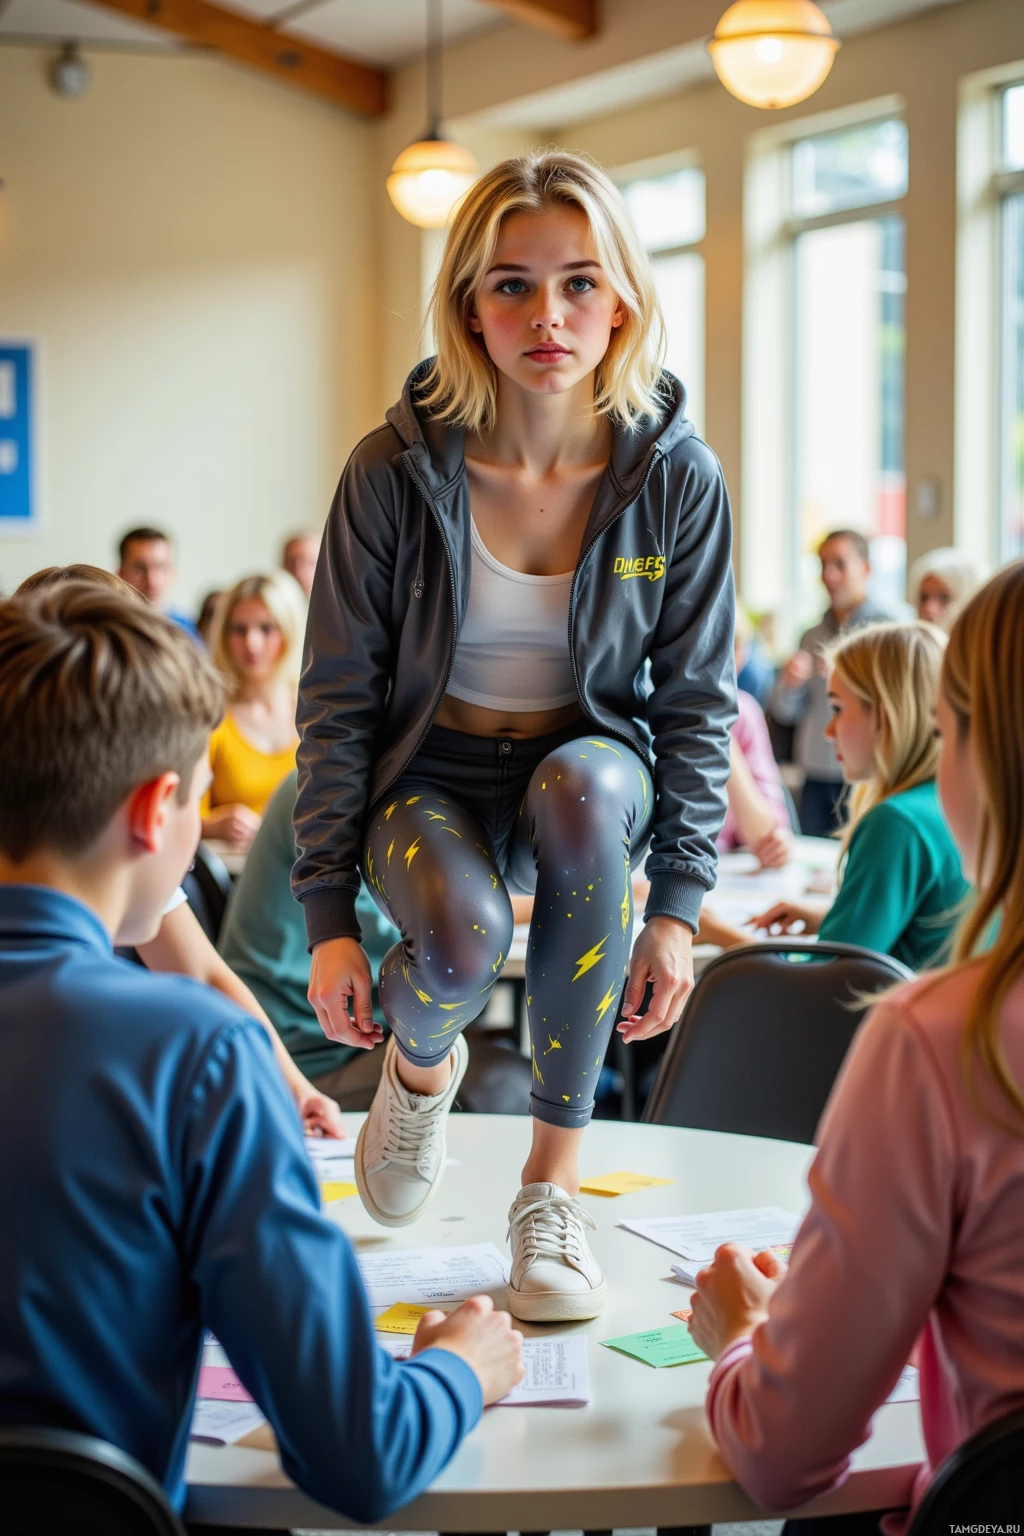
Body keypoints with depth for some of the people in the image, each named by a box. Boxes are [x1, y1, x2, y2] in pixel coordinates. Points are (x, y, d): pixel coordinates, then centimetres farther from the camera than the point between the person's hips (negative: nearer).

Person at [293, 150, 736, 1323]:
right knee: (462, 938, -35)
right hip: (430, 776, -1)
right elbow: (337, 698, -8)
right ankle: (419, 1057, 9)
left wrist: (677, 902, -9)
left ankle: (553, 1178, -21)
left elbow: (697, 698, -3)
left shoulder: (675, 476, -11)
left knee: (586, 788, -37)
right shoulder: (396, 470, -14)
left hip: (592, 769, 1)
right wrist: (327, 915, -11)